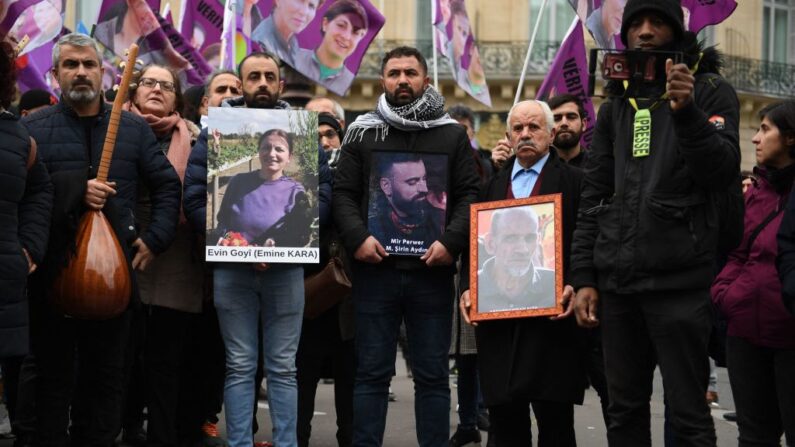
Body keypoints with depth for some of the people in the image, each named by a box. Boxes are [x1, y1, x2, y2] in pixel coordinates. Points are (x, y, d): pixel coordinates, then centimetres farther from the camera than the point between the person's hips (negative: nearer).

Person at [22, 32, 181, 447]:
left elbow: (168, 185, 12)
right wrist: (76, 193, -19)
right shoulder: (32, 128, 0)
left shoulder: (134, 129, 10)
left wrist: (155, 239, 2)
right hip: (52, 273, -2)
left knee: (106, 377, 9)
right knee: (53, 375, 5)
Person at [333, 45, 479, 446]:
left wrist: (451, 241, -9)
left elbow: (469, 195, 6)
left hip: (431, 269, 0)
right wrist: (358, 237, -10)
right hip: (375, 268, 0)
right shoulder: (363, 132, 9)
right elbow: (343, 193, 6)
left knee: (432, 375, 5)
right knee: (371, 372, 4)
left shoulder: (452, 135, 10)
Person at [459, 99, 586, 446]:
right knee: (504, 417, 5)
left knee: (554, 418, -4)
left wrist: (574, 287, -17)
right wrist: (467, 287, 2)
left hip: (551, 314, -4)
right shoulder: (492, 186, 19)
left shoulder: (573, 181, 4)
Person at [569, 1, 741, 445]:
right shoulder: (617, 103, 17)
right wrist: (584, 275, 8)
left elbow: (723, 171, -10)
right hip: (616, 279, 5)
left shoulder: (710, 90, 3)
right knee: (624, 410, 8)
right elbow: (594, 195, 15)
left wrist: (687, 112, -25)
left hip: (680, 279, -5)